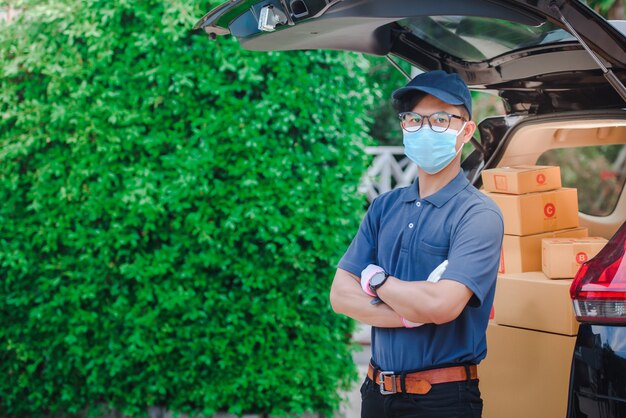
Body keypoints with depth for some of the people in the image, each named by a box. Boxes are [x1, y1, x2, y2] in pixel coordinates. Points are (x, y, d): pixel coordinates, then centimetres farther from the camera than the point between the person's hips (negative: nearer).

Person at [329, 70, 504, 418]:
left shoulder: (478, 215, -11)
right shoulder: (384, 207, 7)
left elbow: (443, 305, -24)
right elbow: (340, 295, 0)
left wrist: (376, 279, -8)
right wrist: (414, 315, -15)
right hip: (377, 390, 5)